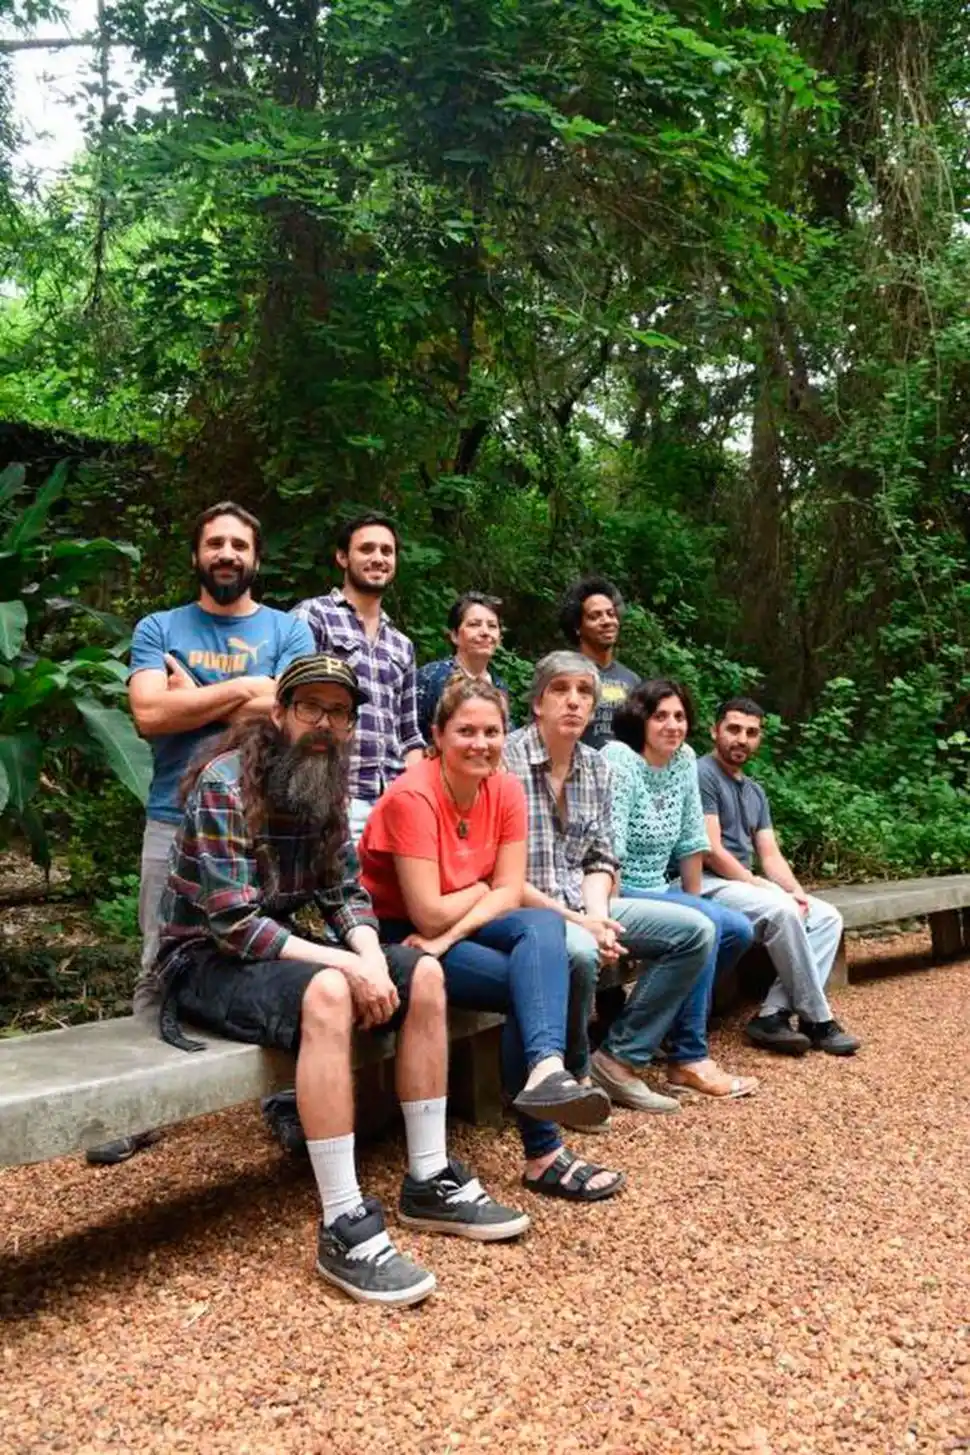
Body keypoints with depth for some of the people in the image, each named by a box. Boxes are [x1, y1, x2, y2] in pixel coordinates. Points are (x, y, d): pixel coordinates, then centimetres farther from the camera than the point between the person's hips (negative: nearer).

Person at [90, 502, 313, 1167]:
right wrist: (240, 689, -8)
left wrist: (188, 697, -4)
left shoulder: (287, 630, 8)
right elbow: (149, 713, -8)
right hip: (175, 820, 1)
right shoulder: (159, 629, 9)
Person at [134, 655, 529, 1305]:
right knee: (326, 992, -36)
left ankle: (429, 1179, 0)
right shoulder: (225, 783, -20)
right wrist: (348, 965, -28)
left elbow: (346, 893, 3)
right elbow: (235, 922, -26)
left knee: (423, 974, -8)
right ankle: (344, 1224, -29)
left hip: (281, 949, 8)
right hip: (205, 959, -8)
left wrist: (372, 957, -19)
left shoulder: (328, 790, 5)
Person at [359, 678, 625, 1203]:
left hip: (462, 928, 6)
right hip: (399, 938, -6)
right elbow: (429, 915, -25)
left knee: (543, 926, -25)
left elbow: (510, 893, -6)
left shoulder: (506, 789, -3)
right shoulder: (412, 797, -23)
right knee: (528, 980, -24)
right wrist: (480, 890, -7)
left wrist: (452, 934, -22)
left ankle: (545, 1069, -45)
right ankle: (544, 1154, -24)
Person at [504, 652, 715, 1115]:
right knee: (579, 952, -38)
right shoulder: (506, 760, -14)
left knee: (695, 930, 1)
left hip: (582, 907, 8)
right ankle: (573, 1075, -8)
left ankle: (618, 1060, 1)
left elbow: (600, 859, 12)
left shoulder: (596, 768, 9)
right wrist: (573, 920, -19)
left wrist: (597, 915, -9)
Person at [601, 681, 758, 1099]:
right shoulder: (618, 759, -17)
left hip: (656, 891, 9)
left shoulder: (684, 760, 6)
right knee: (708, 925, -24)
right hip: (618, 892, -9)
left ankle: (677, 1023, 15)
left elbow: (690, 842, 10)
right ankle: (688, 1060, -15)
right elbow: (607, 849, -23)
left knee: (739, 931, 1)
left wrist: (695, 903, 10)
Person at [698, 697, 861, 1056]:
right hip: (710, 883, -9)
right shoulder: (702, 775, -9)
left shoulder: (755, 791, 18)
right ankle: (817, 1020, -15)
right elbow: (711, 852, -16)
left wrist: (796, 890, -5)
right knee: (781, 912, -31)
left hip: (747, 882, 9)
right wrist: (759, 885, -14)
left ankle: (774, 1013, -17)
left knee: (827, 917, -4)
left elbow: (770, 854, 13)